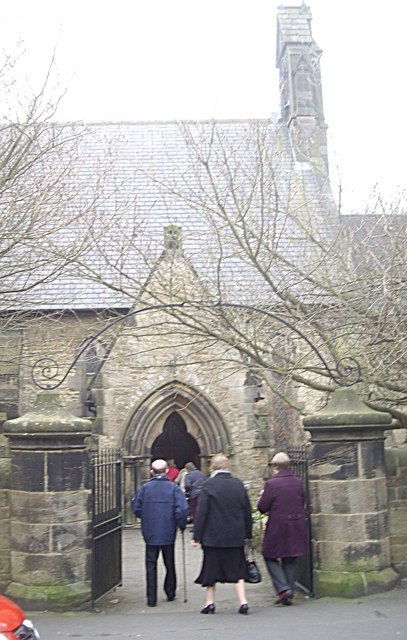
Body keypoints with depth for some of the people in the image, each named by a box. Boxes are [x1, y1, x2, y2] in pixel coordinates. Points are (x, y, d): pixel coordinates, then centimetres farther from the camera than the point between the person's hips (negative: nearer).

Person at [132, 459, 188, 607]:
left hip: (150, 533, 0)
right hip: (168, 533, 0)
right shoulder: (173, 487, -6)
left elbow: (136, 507, -1)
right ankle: (170, 593, 27)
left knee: (151, 565, 7)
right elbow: (182, 509, -16)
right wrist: (182, 525, 0)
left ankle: (151, 599, 6)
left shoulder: (145, 488, -3)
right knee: (170, 564, 16)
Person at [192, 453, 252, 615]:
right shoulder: (238, 484, 2)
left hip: (213, 535, -3)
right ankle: (243, 601, 2)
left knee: (211, 568, 11)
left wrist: (197, 535, -6)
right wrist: (247, 532, 16)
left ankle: (210, 602, 19)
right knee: (237, 569, 11)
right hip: (236, 536, 3)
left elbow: (201, 512, -11)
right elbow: (247, 510, 8)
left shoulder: (209, 484, -11)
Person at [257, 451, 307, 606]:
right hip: (297, 527, 5)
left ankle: (283, 588, -3)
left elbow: (262, 507, -11)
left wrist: (263, 496, 9)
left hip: (277, 527, -5)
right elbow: (302, 503, 11)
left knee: (270, 557, 11)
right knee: (290, 560, 16)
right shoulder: (299, 482, 1)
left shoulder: (271, 484, -15)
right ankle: (289, 594, 18)